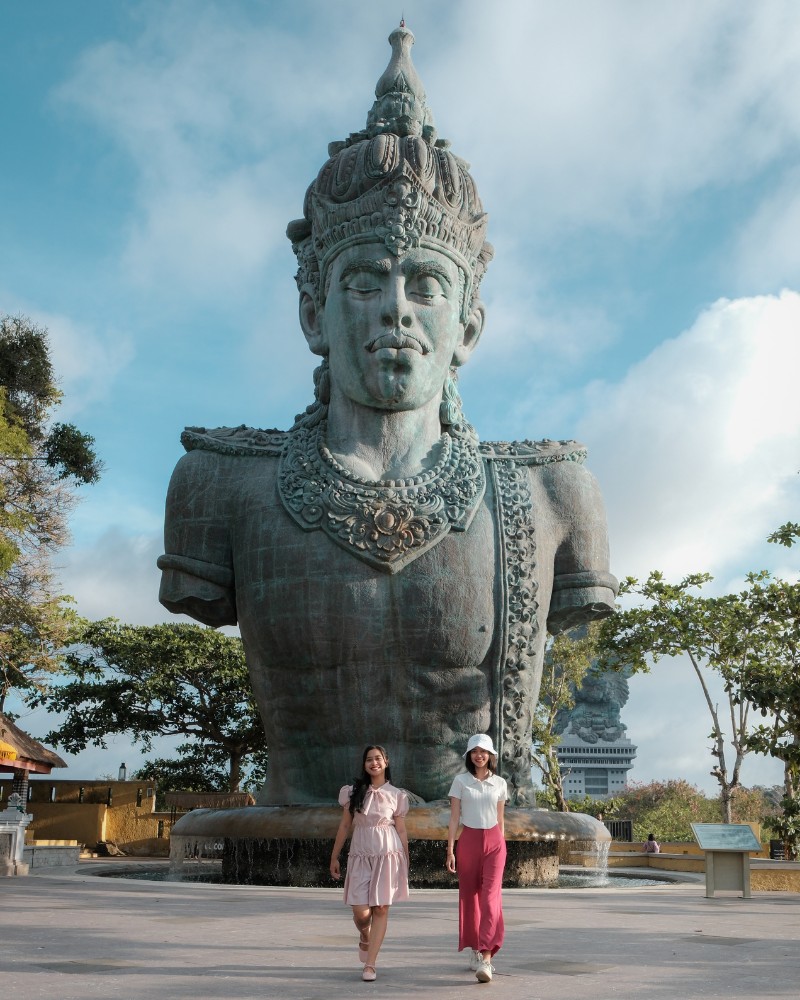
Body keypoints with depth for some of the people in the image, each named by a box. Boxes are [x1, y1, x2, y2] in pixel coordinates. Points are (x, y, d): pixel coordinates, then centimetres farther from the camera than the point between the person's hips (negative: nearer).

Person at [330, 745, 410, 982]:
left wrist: (406, 864, 7)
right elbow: (345, 826, 10)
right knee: (361, 911, -5)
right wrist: (334, 857, 10)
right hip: (360, 855, 1)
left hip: (388, 854, -1)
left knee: (380, 909, -2)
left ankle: (370, 965, 5)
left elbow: (401, 831, 7)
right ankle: (364, 938, 30)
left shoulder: (396, 795, 3)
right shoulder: (354, 792, 5)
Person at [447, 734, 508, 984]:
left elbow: (500, 819, 13)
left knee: (491, 897, -12)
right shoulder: (460, 781, 2)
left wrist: (501, 846, 14)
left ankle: (486, 958, -17)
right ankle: (474, 951, 23)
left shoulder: (500, 784, 6)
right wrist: (450, 850, -4)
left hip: (494, 842, 0)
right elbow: (454, 818, 1)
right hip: (468, 841, 0)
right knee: (469, 897, 6)